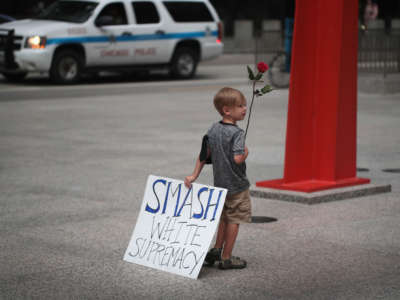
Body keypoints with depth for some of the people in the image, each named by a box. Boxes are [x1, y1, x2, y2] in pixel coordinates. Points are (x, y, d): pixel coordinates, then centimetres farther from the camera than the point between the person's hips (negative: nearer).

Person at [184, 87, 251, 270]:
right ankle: (226, 259, 10)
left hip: (219, 183, 7)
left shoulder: (213, 129, 3)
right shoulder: (237, 133, -19)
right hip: (236, 185, -7)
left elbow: (203, 155, 6)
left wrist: (194, 176, 9)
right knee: (234, 221, 4)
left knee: (224, 218, 23)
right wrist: (246, 153, -11)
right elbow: (237, 158, -31)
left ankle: (217, 250, 31)